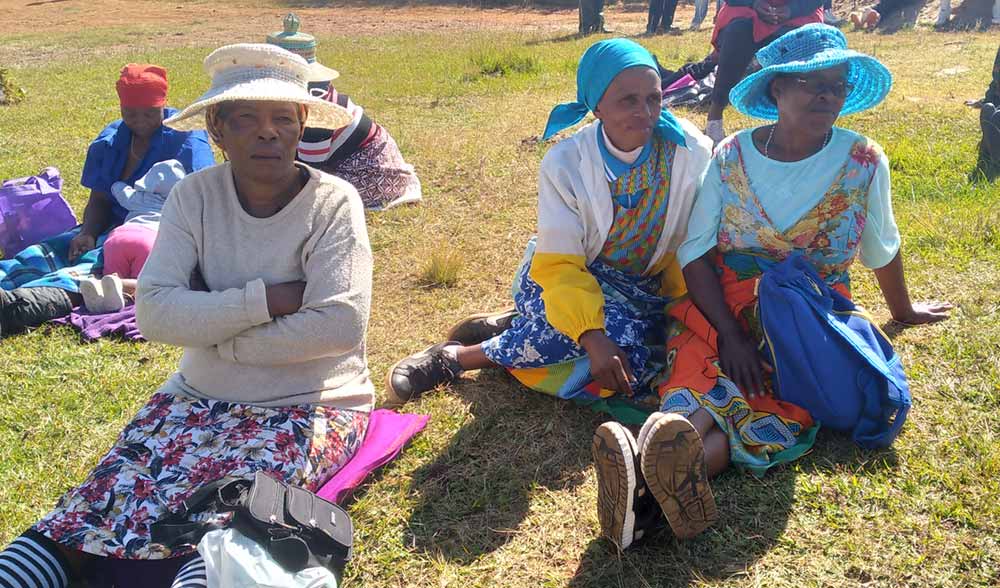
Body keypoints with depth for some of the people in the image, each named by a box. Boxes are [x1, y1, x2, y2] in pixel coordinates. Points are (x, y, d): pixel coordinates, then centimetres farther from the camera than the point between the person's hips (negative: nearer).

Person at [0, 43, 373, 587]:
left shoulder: (333, 202, -11)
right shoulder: (195, 195, 0)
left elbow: (341, 324, -23)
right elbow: (155, 313, -10)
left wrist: (214, 332, -14)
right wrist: (265, 299, -21)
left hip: (310, 406, -3)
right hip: (200, 396, 4)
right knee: (110, 496, -16)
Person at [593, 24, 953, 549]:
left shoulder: (864, 161, 1)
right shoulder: (732, 157, 0)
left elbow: (881, 248, 17)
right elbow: (696, 254, -4)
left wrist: (903, 311, 32)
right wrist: (730, 334, -16)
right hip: (725, 310, 1)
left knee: (785, 414, -33)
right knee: (701, 383, -32)